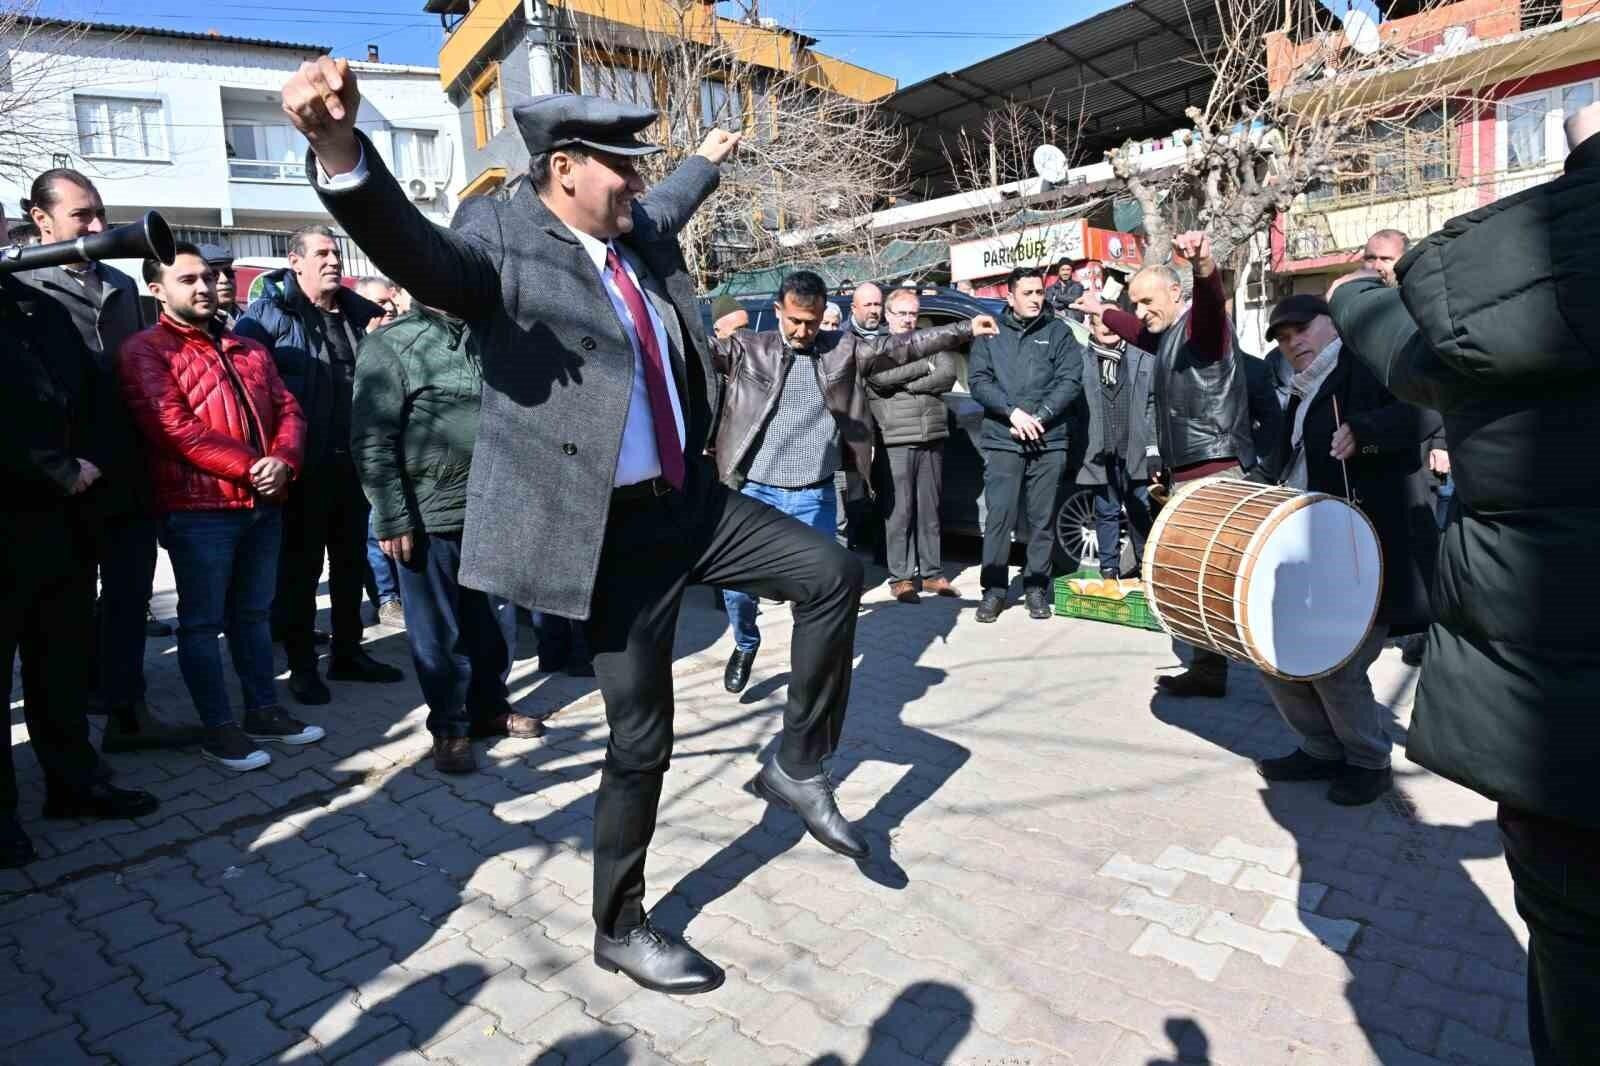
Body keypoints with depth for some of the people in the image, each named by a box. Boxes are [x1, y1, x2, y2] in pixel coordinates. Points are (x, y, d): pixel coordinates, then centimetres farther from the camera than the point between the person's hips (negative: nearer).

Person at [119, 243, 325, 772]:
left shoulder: (248, 350, 17)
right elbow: (173, 428, -15)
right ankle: (219, 727, 12)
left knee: (253, 613, 14)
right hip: (198, 509, -6)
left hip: (263, 505, 6)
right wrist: (250, 468, -17)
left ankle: (263, 710, 24)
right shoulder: (145, 350, -3)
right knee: (203, 621, 4)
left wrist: (282, 461, -10)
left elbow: (287, 409, 10)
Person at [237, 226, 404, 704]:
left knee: (351, 561, 14)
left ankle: (348, 653, 27)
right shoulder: (269, 314, -4)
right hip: (302, 466, -5)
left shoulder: (360, 312, 12)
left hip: (353, 461, 6)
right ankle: (302, 665, 15)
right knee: (300, 566, 4)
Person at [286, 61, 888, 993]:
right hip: (615, 532, -8)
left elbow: (663, 210, 35)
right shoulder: (502, 235, -13)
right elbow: (417, 250, -35)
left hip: (693, 501, 8)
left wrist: (707, 162, 53)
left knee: (835, 575, 9)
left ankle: (799, 767, 24)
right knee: (642, 737, 2)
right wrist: (341, 153, -54)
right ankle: (621, 929, 26)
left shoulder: (639, 233, 10)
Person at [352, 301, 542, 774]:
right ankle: (449, 726, 23)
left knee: (495, 621, 16)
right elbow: (371, 441, -11)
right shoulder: (391, 344, -6)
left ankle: (490, 707, 34)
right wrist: (392, 519, -15)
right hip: (429, 515, -5)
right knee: (439, 630, 8)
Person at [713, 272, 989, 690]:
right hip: (754, 491, 0)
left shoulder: (845, 348, 6)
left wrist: (965, 329, 5)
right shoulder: (746, 347, 2)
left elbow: (901, 346, 7)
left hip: (814, 497, 1)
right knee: (737, 584, 5)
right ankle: (745, 646, 35)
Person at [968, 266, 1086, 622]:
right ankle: (994, 588, 5)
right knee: (998, 516, -4)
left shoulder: (1058, 332, 10)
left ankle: (1036, 587, 15)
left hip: (1049, 441, 1)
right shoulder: (990, 333, 10)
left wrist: (1039, 417, -12)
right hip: (1001, 441, 0)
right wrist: (1013, 412, -13)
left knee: (1042, 518, 4)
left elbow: (1071, 381, 1)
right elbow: (978, 380, -1)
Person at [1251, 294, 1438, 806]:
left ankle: (1369, 762, 16)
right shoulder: (1300, 397, 19)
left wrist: (1362, 431, -34)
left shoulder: (1370, 364, -5)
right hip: (1307, 554, 9)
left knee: (1335, 666, -10)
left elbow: (1426, 410, -22)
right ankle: (1323, 750, 25)